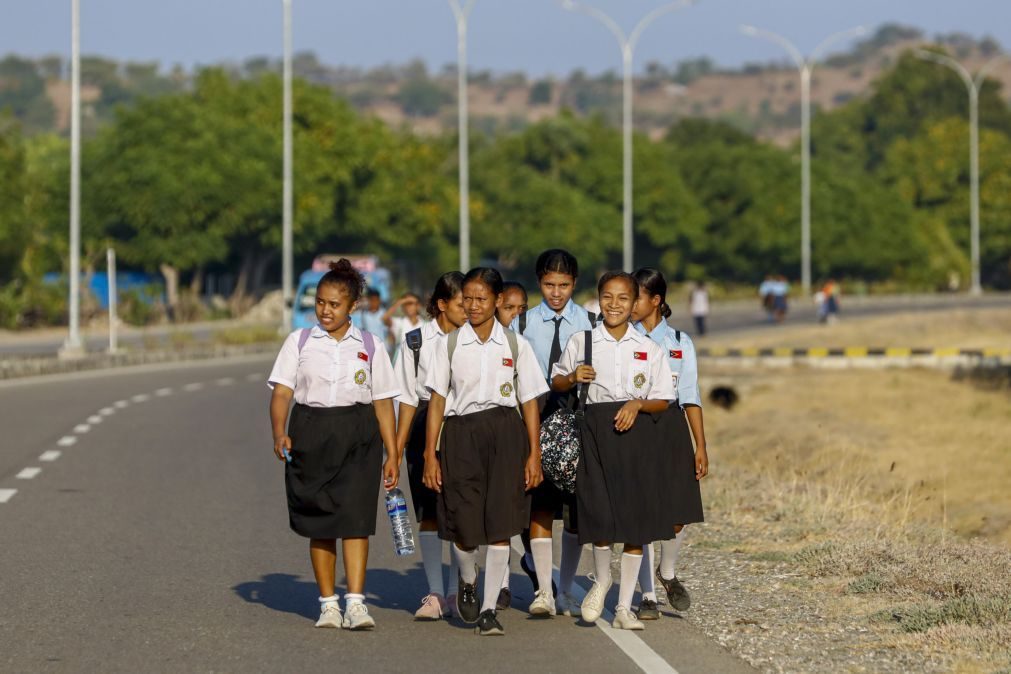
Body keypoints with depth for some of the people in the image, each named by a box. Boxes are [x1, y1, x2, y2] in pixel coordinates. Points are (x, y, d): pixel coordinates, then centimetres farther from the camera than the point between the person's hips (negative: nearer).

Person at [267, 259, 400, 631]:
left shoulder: (370, 346, 8)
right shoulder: (299, 341, 7)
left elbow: (383, 404, 9)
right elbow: (281, 391, -1)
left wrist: (392, 455, 6)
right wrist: (279, 432, -18)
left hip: (357, 435, -1)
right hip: (310, 432, 1)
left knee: (354, 517, -12)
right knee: (319, 523, 5)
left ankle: (356, 602, -15)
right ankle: (328, 603, 13)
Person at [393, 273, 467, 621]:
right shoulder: (415, 341, 2)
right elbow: (408, 399, 6)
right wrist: (397, 448, 5)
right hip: (426, 427, 0)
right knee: (429, 514, 1)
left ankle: (457, 592, 9)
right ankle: (435, 594, 7)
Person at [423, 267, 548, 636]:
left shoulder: (515, 345, 6)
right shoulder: (448, 344, 5)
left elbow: (530, 402, 7)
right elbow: (437, 400, 5)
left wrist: (534, 454, 1)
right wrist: (430, 454, 0)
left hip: (505, 433, 0)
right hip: (460, 434, 0)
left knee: (500, 525, -5)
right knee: (464, 525, -3)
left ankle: (489, 608, 3)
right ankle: (468, 583, 30)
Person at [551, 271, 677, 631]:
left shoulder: (649, 349, 6)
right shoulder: (580, 342, 6)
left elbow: (663, 400, 7)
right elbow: (556, 381, 17)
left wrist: (638, 404, -12)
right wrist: (573, 377, -4)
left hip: (638, 430, 1)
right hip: (597, 429, -1)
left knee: (637, 523, 1)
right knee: (600, 516, -12)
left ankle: (624, 607, 11)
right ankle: (601, 579, 20)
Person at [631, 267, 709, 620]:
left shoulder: (680, 342, 8)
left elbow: (690, 396, 8)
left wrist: (701, 446, 3)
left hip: (671, 429, 1)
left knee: (675, 519, -3)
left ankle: (668, 573, 26)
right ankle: (647, 596, 7)